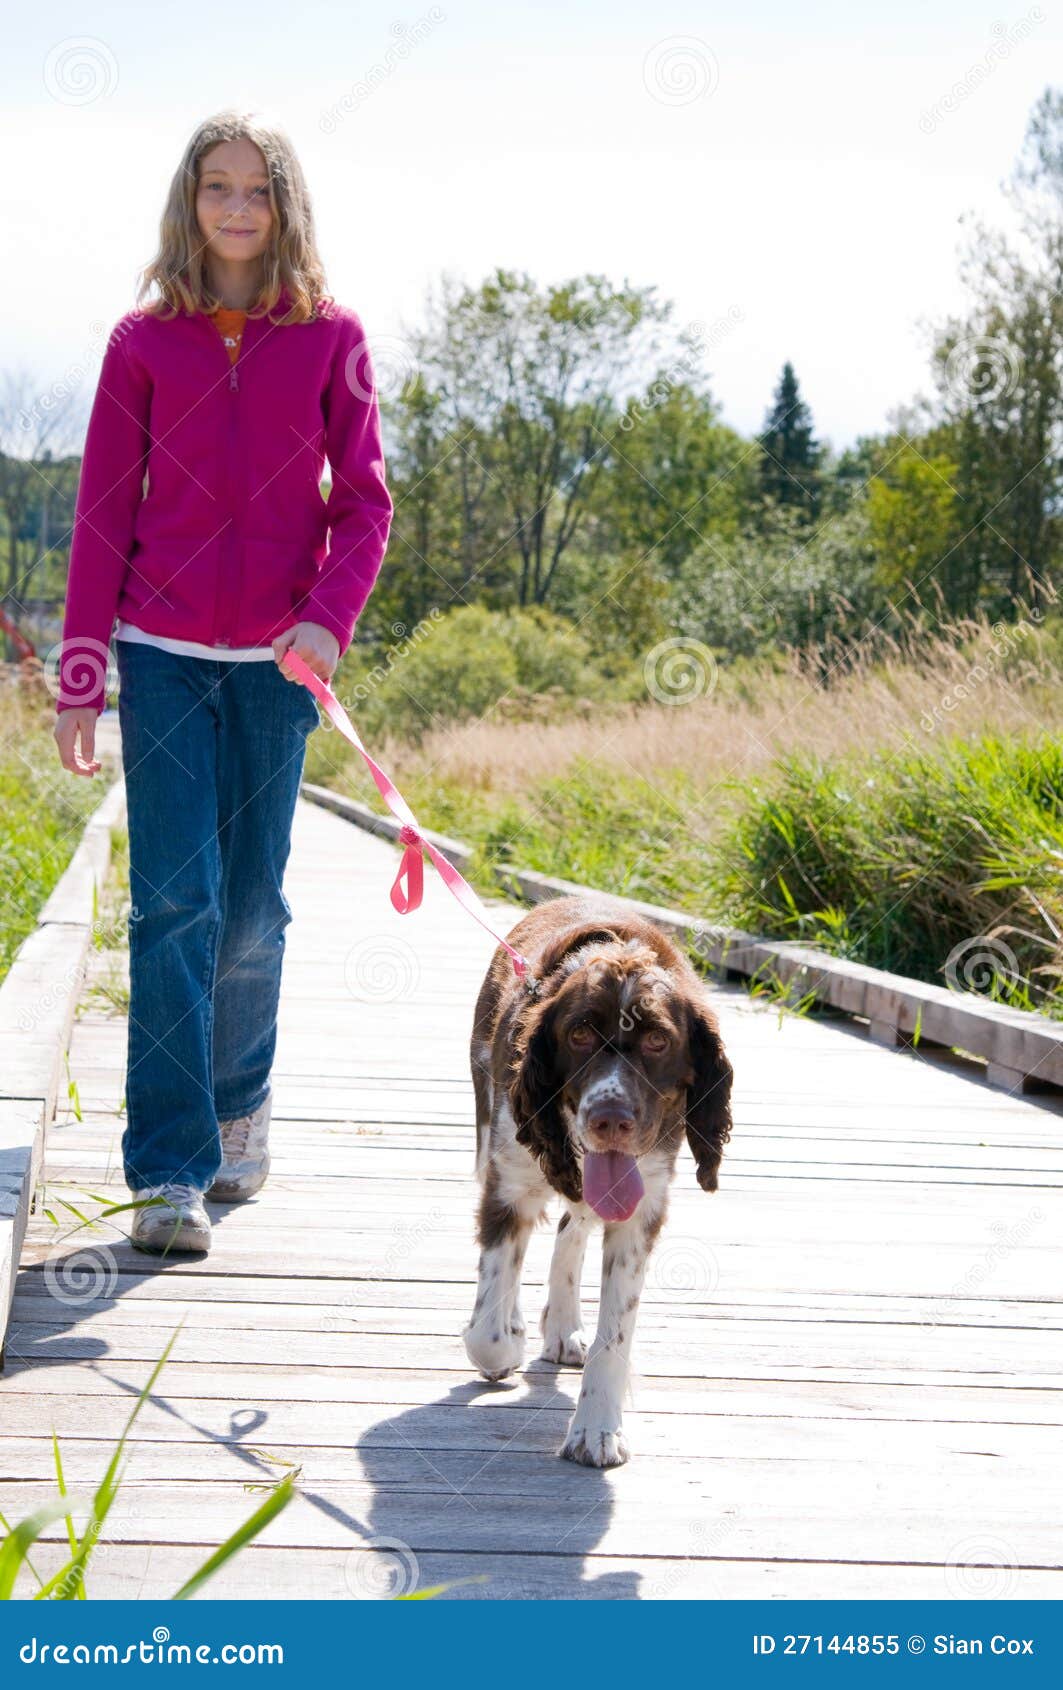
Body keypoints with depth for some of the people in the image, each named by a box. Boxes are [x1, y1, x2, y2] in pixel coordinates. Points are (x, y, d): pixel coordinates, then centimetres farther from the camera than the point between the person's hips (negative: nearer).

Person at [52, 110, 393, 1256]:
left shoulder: (331, 337, 4)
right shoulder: (144, 340, 5)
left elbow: (364, 500, 3)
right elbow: (103, 512, 5)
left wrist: (331, 616, -15)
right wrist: (80, 672, 1)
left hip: (278, 658, 1)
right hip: (163, 653, 0)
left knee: (250, 905, 6)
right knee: (173, 902, -8)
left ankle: (240, 1099, 31)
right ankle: (170, 1171, -6)